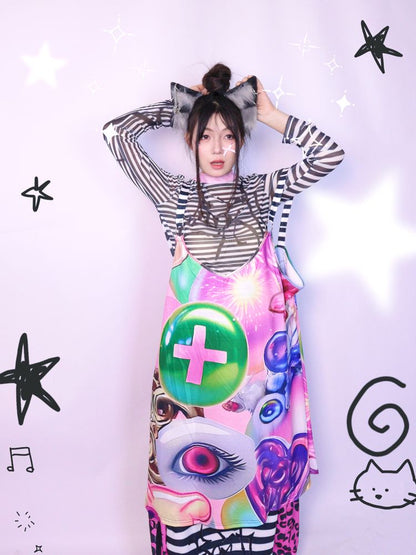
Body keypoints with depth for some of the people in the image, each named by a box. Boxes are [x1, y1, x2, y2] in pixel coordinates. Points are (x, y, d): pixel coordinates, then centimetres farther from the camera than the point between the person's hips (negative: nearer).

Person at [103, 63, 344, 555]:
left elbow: (329, 153, 1)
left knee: (262, 458, 10)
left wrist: (270, 115, 5)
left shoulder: (262, 190, 9)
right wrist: (177, 106, 9)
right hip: (195, 341, -1)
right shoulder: (174, 195, 6)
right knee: (190, 458, 5)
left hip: (260, 345, 1)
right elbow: (117, 133, 0)